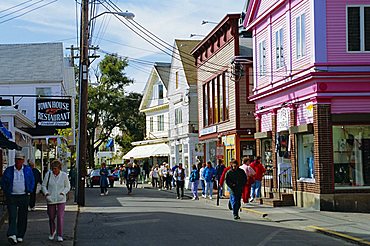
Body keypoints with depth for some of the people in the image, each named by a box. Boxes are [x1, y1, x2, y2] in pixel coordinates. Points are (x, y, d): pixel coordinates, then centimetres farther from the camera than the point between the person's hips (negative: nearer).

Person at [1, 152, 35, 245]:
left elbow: (32, 181, 14)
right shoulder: (8, 170, 3)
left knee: (22, 218, 6)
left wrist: (29, 191, 4)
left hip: (24, 197, 1)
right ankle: (12, 235, -21)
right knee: (12, 216, -12)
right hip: (11, 197, -1)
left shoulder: (28, 170, 5)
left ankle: (20, 236, 15)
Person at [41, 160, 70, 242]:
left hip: (61, 200, -1)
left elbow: (67, 187, 5)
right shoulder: (48, 175, -2)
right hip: (51, 199, 2)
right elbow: (43, 186, 5)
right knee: (51, 217, 10)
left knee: (60, 217, -9)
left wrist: (63, 193, -12)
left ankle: (60, 235, -1)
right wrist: (46, 193, -11)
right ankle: (52, 232, 35)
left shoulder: (64, 175, -3)